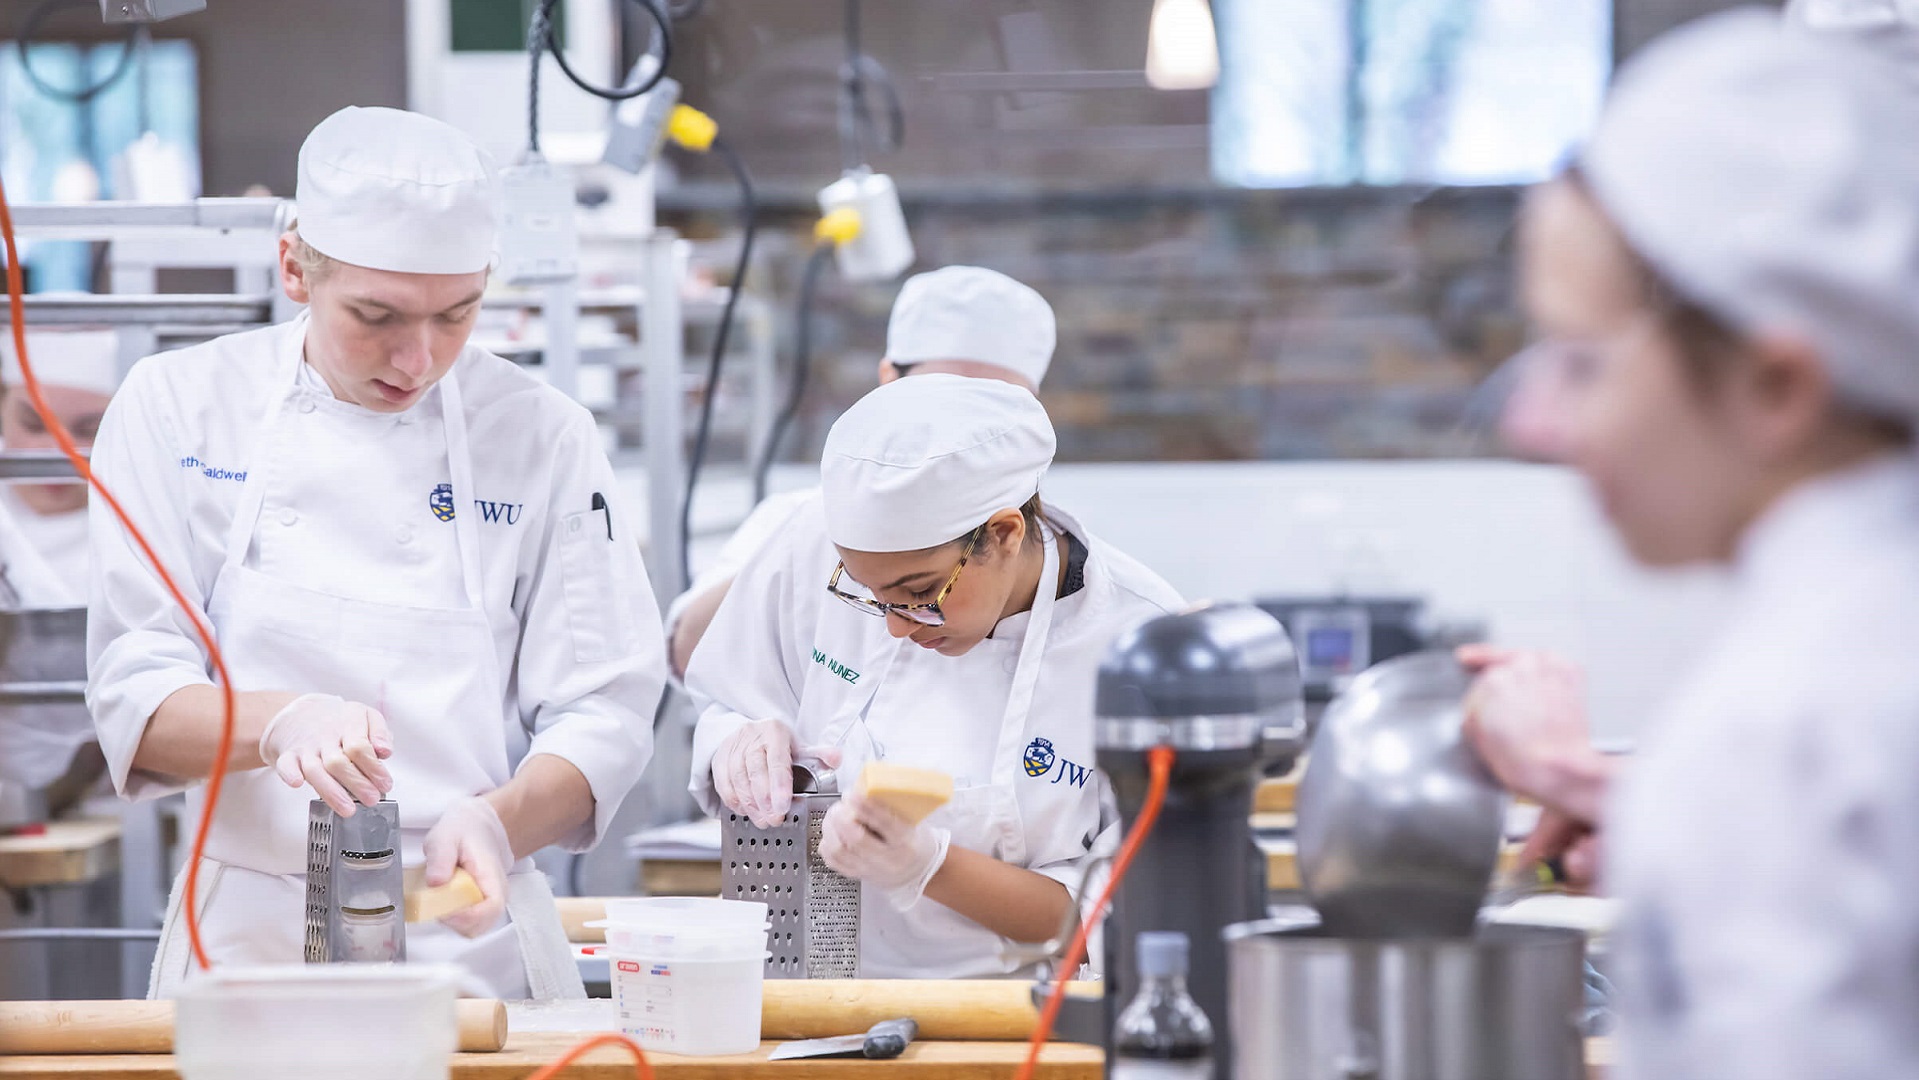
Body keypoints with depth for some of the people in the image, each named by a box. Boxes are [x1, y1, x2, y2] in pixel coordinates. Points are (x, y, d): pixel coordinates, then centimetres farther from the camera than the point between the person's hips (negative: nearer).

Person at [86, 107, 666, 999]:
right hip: (251, 931, 0)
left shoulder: (540, 437, 5)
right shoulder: (179, 408, 3)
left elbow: (604, 715, 3)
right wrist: (278, 724, -23)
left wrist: (499, 821, -18)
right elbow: (136, 700, -2)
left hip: (473, 947, 0)